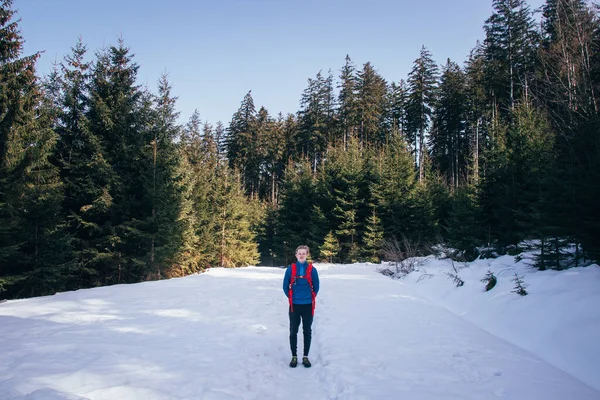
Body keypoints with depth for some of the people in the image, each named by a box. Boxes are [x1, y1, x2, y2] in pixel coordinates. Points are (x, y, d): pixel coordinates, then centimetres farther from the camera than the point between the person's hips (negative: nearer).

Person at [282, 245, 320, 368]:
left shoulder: (312, 269, -5)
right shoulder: (291, 268, -4)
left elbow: (316, 286, 5)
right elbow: (285, 285, 4)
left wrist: (310, 297, 6)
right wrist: (291, 297, 5)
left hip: (308, 305, 0)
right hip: (294, 305, 0)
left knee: (307, 331, 10)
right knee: (293, 331, 8)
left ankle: (305, 356, 23)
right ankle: (294, 356, 21)